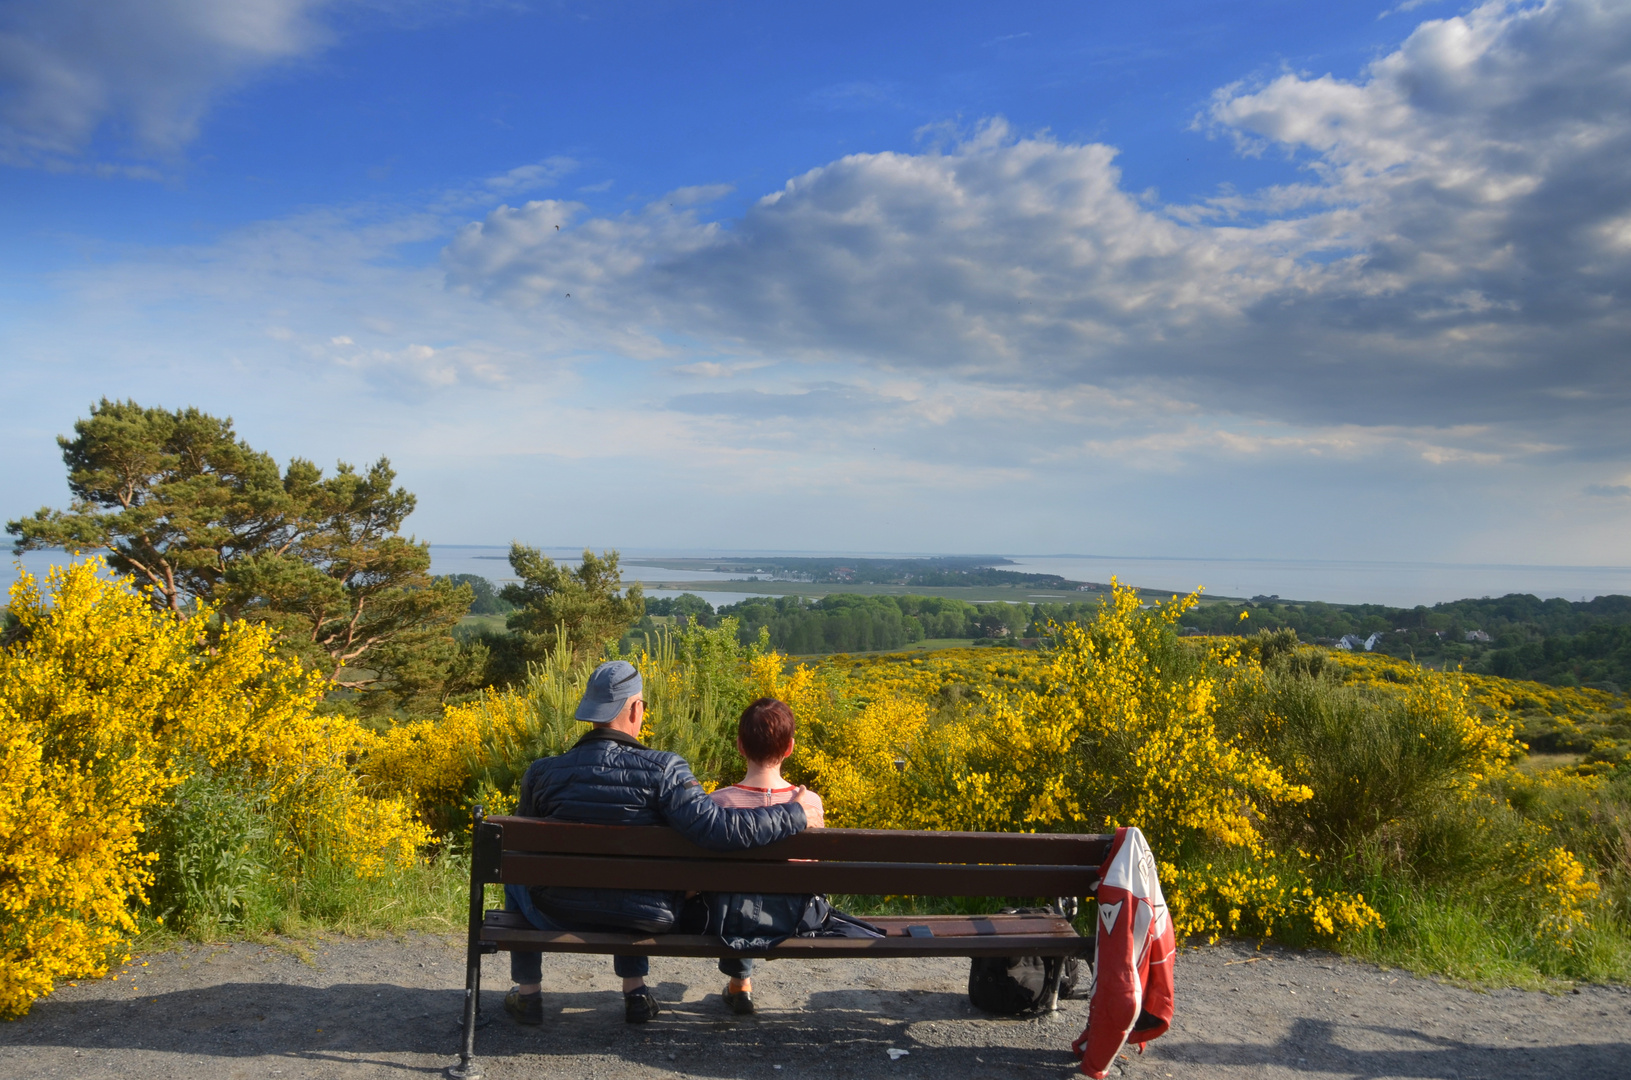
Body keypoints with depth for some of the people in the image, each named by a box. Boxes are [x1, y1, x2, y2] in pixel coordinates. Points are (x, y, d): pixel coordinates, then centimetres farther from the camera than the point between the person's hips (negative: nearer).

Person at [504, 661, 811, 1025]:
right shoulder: (661, 769, -23)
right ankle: (634, 990, 32)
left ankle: (527, 992, 35)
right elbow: (717, 829, -30)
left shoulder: (542, 773, -13)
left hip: (557, 916, 0)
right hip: (644, 919, 0)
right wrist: (796, 813, -18)